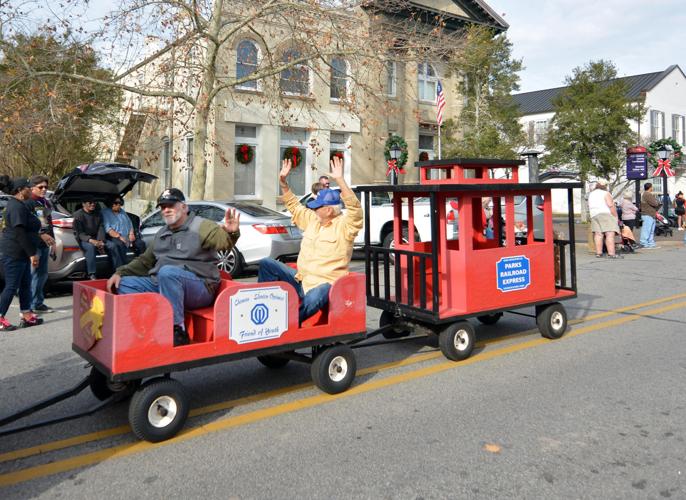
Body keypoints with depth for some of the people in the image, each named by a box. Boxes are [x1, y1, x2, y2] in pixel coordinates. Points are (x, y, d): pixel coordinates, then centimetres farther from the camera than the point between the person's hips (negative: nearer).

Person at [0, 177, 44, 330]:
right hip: (14, 253, -10)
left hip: (21, 253, 10)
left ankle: (26, 317, 19)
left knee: (25, 285, 13)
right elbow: (20, 233, -23)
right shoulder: (16, 206, -18)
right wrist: (32, 253, -22)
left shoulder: (20, 205, 15)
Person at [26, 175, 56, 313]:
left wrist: (52, 242, 22)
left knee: (42, 274, 12)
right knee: (33, 274, -8)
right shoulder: (28, 203, -7)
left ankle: (38, 303, 20)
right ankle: (31, 305, -4)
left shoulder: (46, 203, 18)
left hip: (45, 244, 8)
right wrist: (41, 235, -24)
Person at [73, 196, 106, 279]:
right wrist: (90, 240, -30)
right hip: (83, 239, -5)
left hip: (96, 239, 5)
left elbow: (101, 228, 1)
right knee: (90, 246, -38)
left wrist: (100, 241, -19)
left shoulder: (98, 214, 11)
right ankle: (91, 275, -38)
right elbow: (79, 232, -12)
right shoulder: (78, 215, -4)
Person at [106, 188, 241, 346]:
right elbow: (145, 261, 27)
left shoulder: (201, 226, -5)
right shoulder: (161, 234, 20)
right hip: (162, 284, 8)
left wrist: (231, 233, -49)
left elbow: (222, 240, -24)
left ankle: (177, 331, -28)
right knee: (124, 283, -2)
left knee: (167, 271, -36)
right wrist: (120, 272, 11)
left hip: (198, 287, -8)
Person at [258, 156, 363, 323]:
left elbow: (355, 208, -27)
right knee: (267, 264, 0)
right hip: (300, 280, 8)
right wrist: (283, 182, 12)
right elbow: (294, 206, 23)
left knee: (311, 300, -41)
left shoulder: (344, 225, -9)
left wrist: (340, 180, -35)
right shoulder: (313, 220, 12)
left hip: (325, 283, -7)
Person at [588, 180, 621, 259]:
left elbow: (589, 207, 23)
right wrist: (615, 216, -6)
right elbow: (611, 206, -10)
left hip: (594, 216, 7)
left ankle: (598, 252, 2)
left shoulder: (591, 194, 19)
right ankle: (611, 253, -16)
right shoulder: (605, 194, -3)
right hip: (606, 214, -7)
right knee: (610, 234, -10)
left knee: (598, 234, 5)